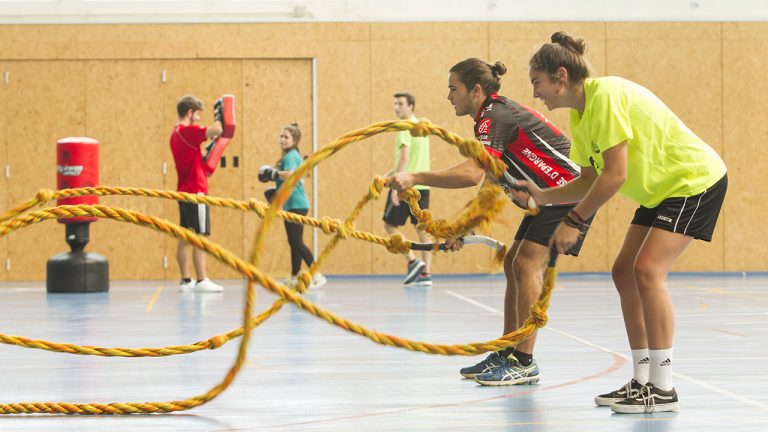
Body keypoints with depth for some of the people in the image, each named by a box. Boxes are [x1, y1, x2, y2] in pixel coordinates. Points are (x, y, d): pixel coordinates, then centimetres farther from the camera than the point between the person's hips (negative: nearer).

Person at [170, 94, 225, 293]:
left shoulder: (176, 133, 16)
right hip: (196, 190, -10)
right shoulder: (188, 130, -13)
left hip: (184, 191, 10)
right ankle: (201, 281, -11)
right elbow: (216, 131, -26)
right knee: (200, 237, -9)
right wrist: (218, 117, -7)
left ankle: (186, 280, 12)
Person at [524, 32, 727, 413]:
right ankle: (642, 382, 11)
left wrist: (574, 222, -22)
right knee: (624, 273, 5)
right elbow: (590, 180, 10)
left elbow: (614, 175, -27)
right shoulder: (580, 115, 5)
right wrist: (543, 196, -1)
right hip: (659, 190, 10)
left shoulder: (604, 95, -24)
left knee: (647, 270, -20)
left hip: (695, 180, -10)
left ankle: (663, 389, -16)